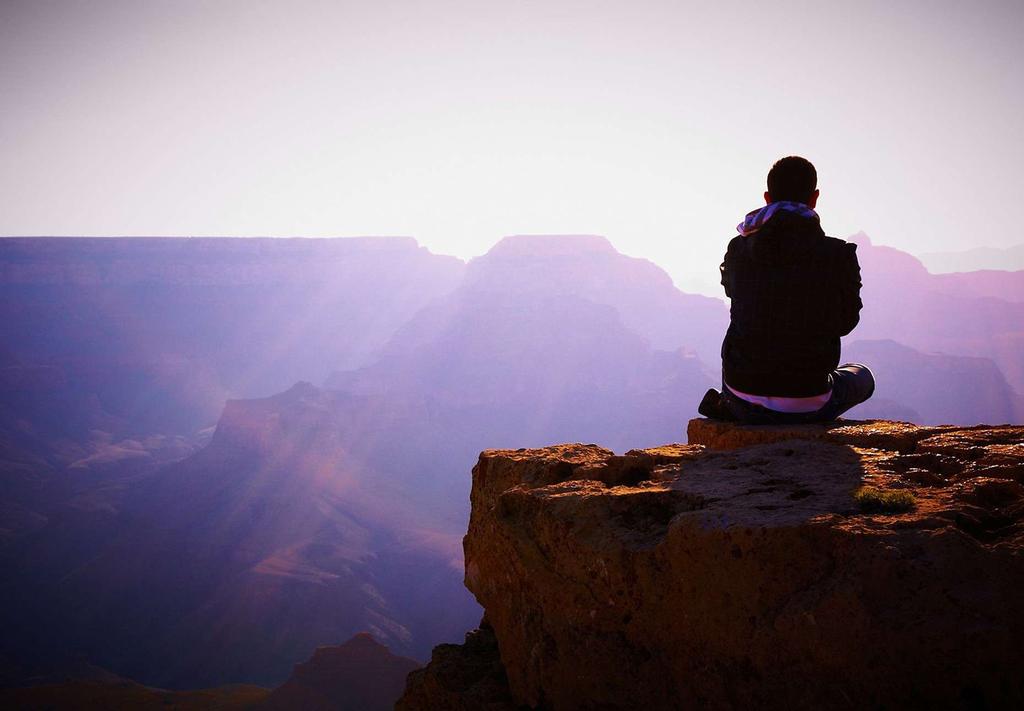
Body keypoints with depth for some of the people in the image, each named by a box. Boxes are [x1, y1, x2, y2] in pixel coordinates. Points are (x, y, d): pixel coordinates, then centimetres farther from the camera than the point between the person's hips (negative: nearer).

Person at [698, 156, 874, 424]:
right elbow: (846, 321, 2)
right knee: (861, 375, 30)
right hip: (807, 406, -5)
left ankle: (729, 406, 12)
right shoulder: (838, 255, -12)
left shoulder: (738, 250, -5)